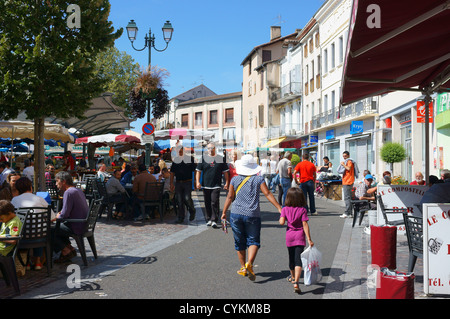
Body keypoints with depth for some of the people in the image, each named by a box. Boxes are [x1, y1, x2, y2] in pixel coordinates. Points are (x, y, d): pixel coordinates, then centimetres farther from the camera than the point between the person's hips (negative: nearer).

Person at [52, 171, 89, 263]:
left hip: (76, 227, -10)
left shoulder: (68, 192, -18)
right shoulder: (78, 190, 13)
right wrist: (61, 213, 13)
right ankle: (70, 248, 18)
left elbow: (64, 215, -22)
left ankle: (66, 251, 2)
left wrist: (56, 217, -2)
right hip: (83, 224, 10)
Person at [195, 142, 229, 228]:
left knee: (215, 202, -11)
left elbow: (225, 172, 9)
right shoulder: (203, 158, 7)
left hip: (216, 185, -2)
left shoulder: (221, 158, 6)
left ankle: (214, 220, -7)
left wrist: (226, 183, 3)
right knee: (207, 203, 8)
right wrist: (197, 181, -4)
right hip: (206, 185, 2)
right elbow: (198, 171, 6)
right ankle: (209, 219, 20)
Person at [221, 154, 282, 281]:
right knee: (253, 241, 5)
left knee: (239, 242, 13)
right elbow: (268, 194, -7)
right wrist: (279, 208, -6)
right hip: (253, 215, -2)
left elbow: (230, 197, 4)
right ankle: (249, 263, -18)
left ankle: (243, 267, 21)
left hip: (236, 214, 2)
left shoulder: (235, 179, 5)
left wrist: (224, 212, 11)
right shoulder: (259, 179, 1)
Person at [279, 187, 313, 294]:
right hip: (300, 237, -3)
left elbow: (282, 222, -12)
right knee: (298, 260, -6)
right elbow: (305, 225, -12)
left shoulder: (285, 209, -2)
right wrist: (309, 239, -12)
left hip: (289, 236, 3)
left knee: (292, 258, 20)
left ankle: (293, 277, 41)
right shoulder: (303, 210, -7)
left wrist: (280, 219, 11)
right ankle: (296, 281, -21)